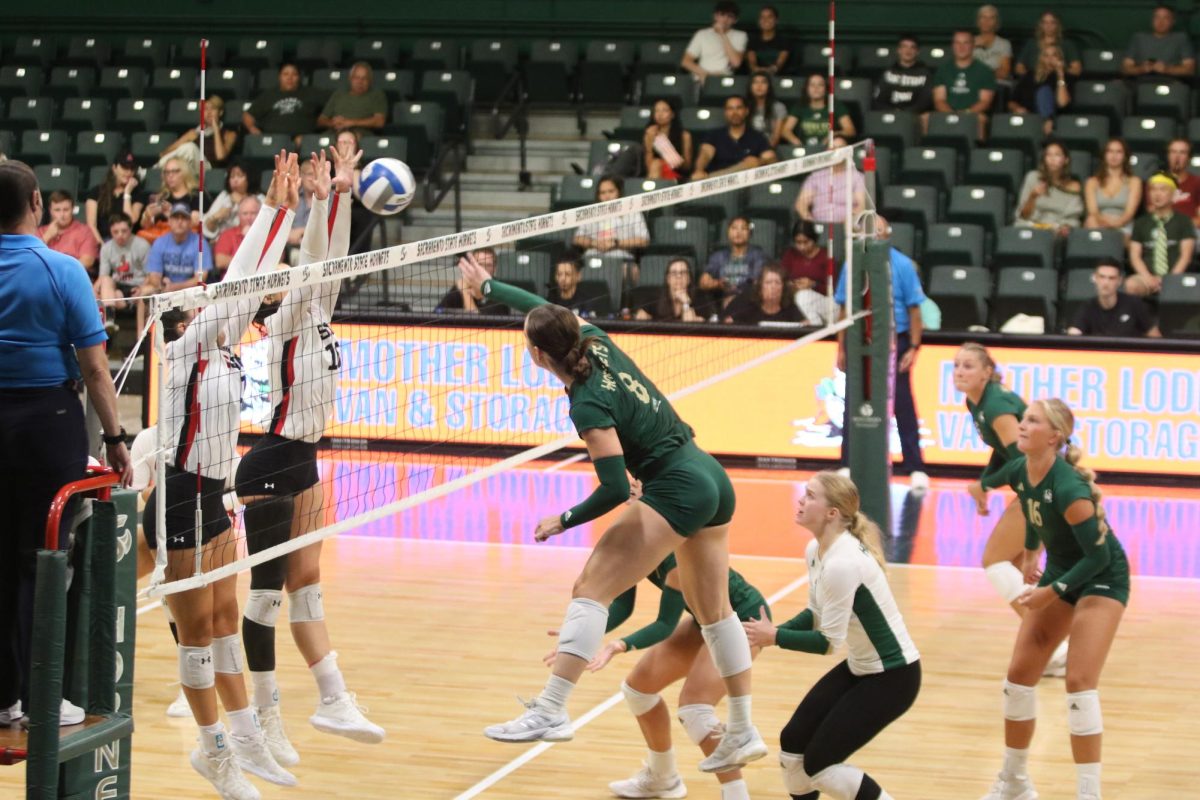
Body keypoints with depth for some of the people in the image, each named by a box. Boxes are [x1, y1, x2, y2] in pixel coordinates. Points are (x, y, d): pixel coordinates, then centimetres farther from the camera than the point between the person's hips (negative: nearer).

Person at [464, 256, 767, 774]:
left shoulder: (588, 405, -18)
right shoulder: (596, 343, 2)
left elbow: (616, 489, -20)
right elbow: (547, 312, 22)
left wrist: (564, 521, -7)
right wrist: (488, 287, 32)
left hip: (676, 492, -9)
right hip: (713, 480, 9)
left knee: (591, 589, -10)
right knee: (712, 609, 18)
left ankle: (551, 712, -19)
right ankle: (743, 734, 25)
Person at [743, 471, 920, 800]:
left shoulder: (842, 563, -30)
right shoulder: (815, 550, -1)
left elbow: (829, 641, -25)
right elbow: (816, 614, 8)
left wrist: (775, 637, -16)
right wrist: (768, 634, -5)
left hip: (892, 675, -9)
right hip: (859, 667, 9)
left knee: (818, 764, -8)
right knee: (792, 744, 6)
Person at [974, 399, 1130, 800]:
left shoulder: (1068, 489, -33)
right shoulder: (1018, 472, -10)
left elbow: (1099, 555, -26)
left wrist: (1053, 592, -24)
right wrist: (1030, 554, 20)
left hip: (1102, 579, -8)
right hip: (1060, 571, 8)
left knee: (1079, 681, -18)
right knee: (1019, 673, 6)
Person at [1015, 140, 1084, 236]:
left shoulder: (1073, 187, 7)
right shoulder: (1033, 177, 6)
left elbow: (1072, 218, 2)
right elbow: (1023, 215, 4)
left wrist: (1066, 226, -22)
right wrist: (1032, 197, -15)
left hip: (1056, 231, 1)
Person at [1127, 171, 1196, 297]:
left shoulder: (1183, 221, 12)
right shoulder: (1141, 223, 18)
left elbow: (1186, 255, 4)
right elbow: (1135, 256, 11)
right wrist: (1148, 278, -8)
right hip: (1148, 277, 1)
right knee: (1131, 285, -36)